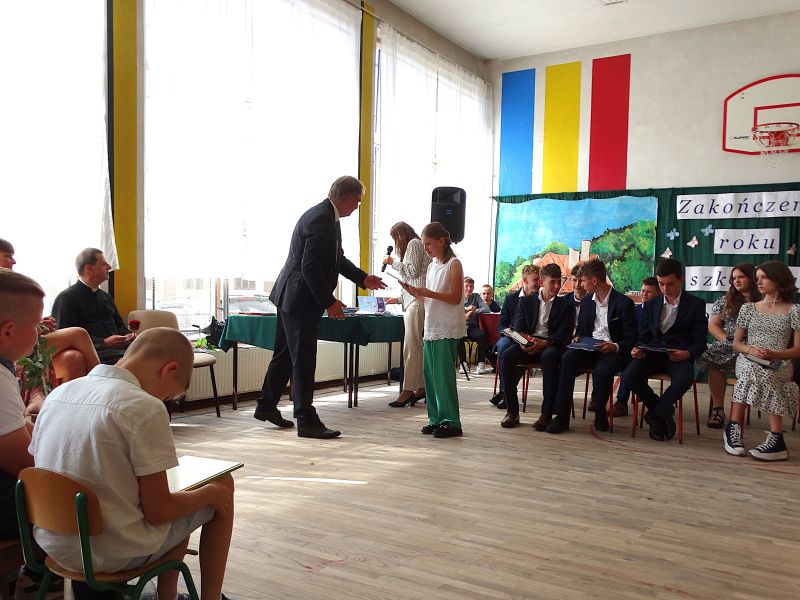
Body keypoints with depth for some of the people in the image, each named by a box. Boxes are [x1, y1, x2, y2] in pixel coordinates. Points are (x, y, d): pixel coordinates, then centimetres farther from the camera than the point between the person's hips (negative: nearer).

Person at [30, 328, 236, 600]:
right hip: (116, 556, -7)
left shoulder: (57, 393, 1)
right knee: (222, 484, 11)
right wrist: (210, 493, 0)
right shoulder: (145, 408, -20)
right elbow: (158, 511, -18)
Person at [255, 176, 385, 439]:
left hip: (291, 297, 11)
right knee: (303, 360, -4)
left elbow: (336, 258, 20)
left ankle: (266, 406, 31)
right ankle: (306, 421, 4)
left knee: (285, 353, 19)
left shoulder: (327, 216, 11)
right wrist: (329, 302, -21)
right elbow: (310, 267, -26)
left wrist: (363, 278, 14)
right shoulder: (320, 219, -22)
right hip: (299, 299, -11)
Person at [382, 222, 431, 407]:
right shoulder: (414, 245, 28)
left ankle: (408, 390, -12)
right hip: (413, 301, 10)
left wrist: (393, 263, 0)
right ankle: (421, 387, 8)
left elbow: (413, 271, -11)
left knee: (411, 348, -12)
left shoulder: (414, 243, 0)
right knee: (417, 347, 6)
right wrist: (399, 298, 30)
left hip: (417, 301, -10)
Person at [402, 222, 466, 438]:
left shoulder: (454, 265, -5)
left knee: (443, 374, -7)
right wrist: (415, 292, 0)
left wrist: (428, 293, -19)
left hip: (447, 328, -7)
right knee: (430, 374, 7)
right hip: (431, 327, 7)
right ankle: (436, 419, 15)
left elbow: (455, 298, -12)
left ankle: (451, 422, 0)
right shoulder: (431, 266, 17)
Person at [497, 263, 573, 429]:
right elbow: (518, 328, 8)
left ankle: (547, 413, -31)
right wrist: (522, 342, -16)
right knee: (506, 356, -28)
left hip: (551, 345, -2)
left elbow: (564, 334, -1)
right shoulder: (525, 301, 16)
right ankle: (512, 411, -21)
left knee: (549, 356, -38)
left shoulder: (565, 305, 10)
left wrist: (544, 343, -20)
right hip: (527, 343, 2)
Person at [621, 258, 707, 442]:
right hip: (653, 353, 3)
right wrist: (639, 349, -11)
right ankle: (665, 413, -4)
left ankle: (654, 415, -11)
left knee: (683, 380, -37)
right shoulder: (651, 305, 14)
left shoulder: (696, 305, 4)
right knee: (629, 376, -27)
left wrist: (687, 354, -22)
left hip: (680, 355, -3)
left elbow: (700, 342, 1)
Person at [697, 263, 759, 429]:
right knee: (712, 356, -31)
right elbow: (713, 326, 13)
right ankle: (718, 409, -26)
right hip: (728, 345, 2)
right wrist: (726, 339, -4)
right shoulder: (725, 301, 19)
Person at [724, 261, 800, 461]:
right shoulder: (748, 308, 16)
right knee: (751, 370, -35)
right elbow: (736, 343, 16)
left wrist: (774, 355, -17)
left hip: (779, 365, -2)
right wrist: (750, 350, -7)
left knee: (755, 372, -37)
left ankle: (734, 427, -36)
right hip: (748, 360, 2)